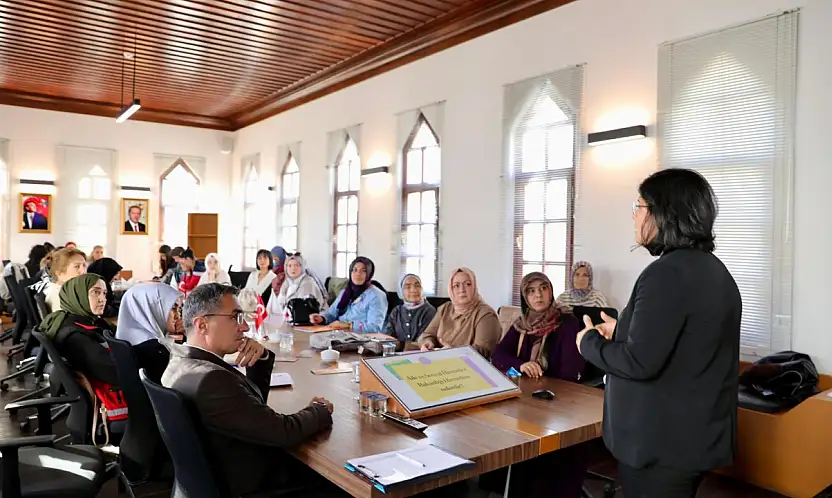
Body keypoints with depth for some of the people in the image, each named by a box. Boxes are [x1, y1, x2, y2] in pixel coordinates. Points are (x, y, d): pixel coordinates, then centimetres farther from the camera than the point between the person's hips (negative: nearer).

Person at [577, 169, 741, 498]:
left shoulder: (667, 273, -23)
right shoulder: (715, 270, 8)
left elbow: (640, 362, -25)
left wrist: (590, 342, -9)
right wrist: (622, 332, 14)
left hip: (662, 443, -9)